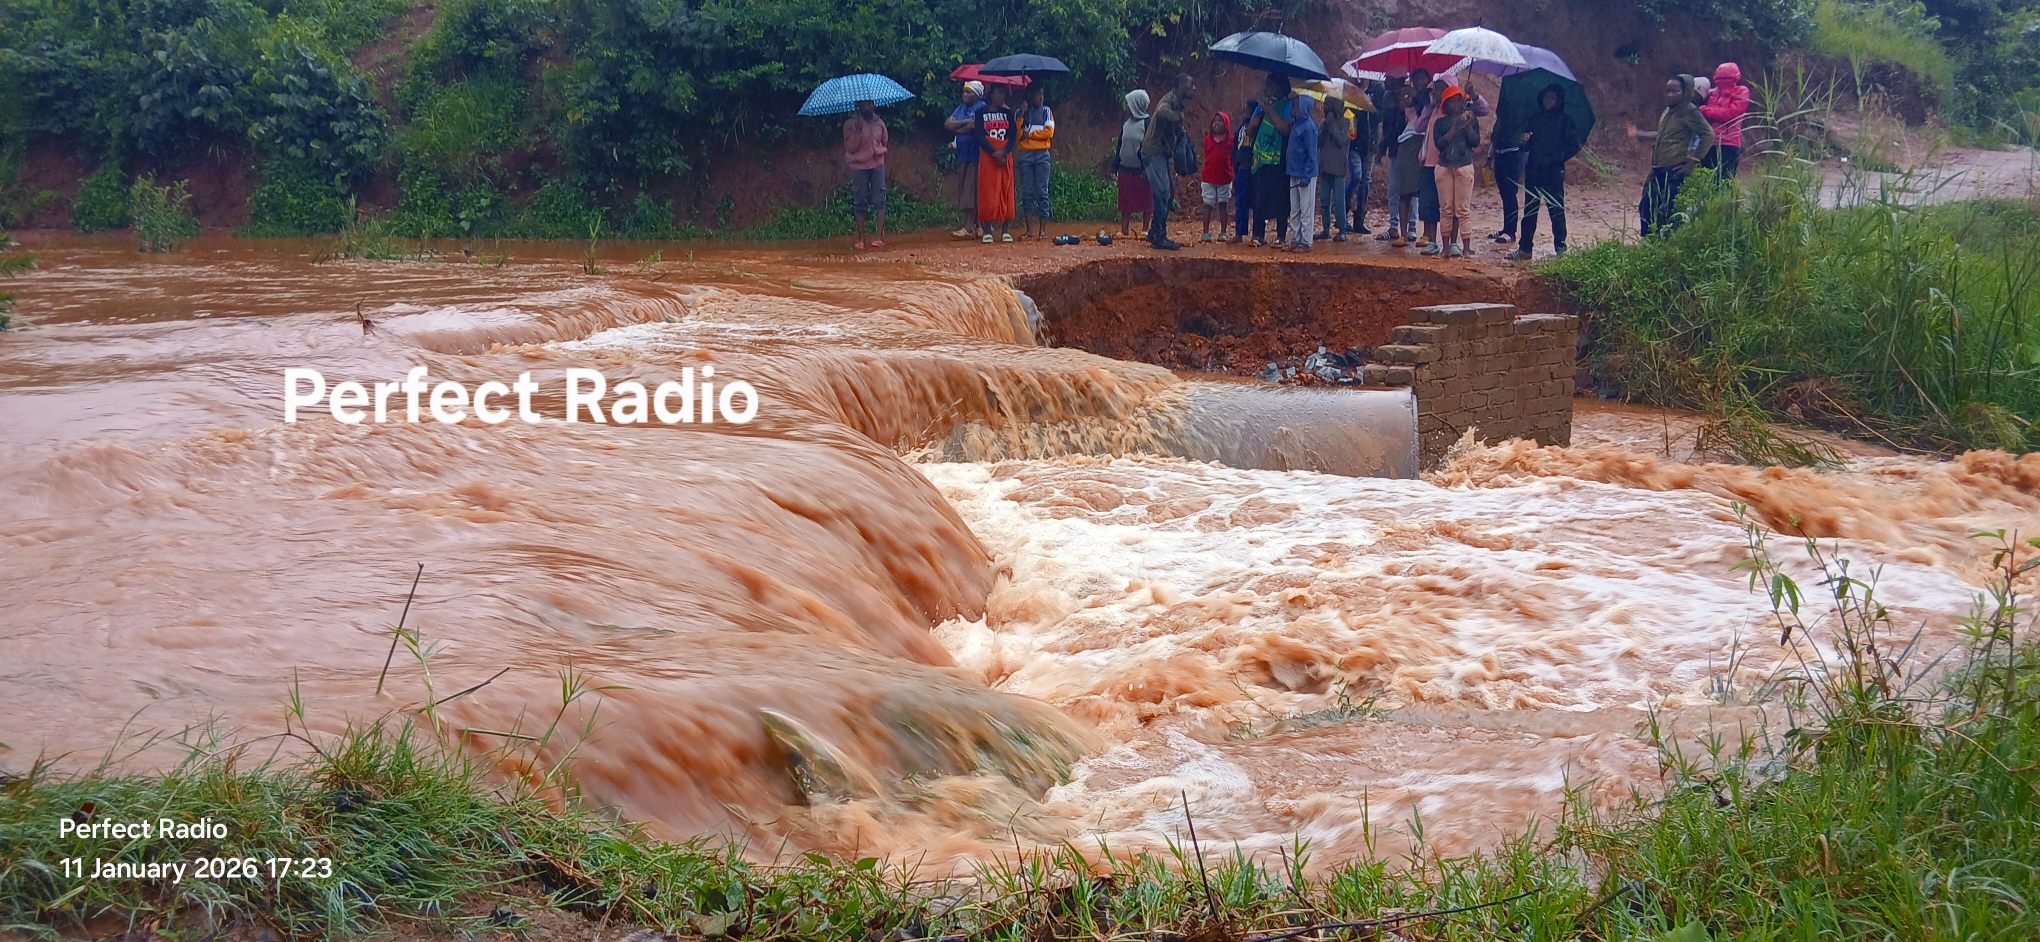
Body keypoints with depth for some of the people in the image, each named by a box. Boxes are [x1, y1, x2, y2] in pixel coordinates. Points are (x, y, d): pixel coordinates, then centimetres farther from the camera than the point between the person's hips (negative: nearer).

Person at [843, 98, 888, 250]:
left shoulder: (879, 122, 5)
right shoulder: (851, 124, -6)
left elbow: (884, 141, 19)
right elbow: (850, 147, -12)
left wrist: (879, 150, 4)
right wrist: (857, 132, -22)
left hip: (877, 165, 3)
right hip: (859, 167, -3)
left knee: (879, 200, -6)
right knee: (859, 202, 3)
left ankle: (879, 236, -7)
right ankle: (860, 239, 10)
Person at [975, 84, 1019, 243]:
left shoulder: (1008, 113, 12)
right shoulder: (982, 113, 5)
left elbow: (1013, 136, 4)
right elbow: (980, 136, -3)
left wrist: (1004, 152, -12)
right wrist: (994, 153, -16)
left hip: (1005, 157, 2)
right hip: (987, 157, -2)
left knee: (1006, 193, -1)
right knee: (987, 193, -6)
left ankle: (1006, 231, 2)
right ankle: (987, 231, -3)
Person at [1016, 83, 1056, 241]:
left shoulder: (1046, 111, 9)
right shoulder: (1021, 113, 8)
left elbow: (1049, 132, -3)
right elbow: (1017, 133, -4)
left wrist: (1029, 134, -5)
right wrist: (1021, 114, -11)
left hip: (1042, 155, 0)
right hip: (1025, 155, 0)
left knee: (1042, 192, -3)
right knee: (1027, 193, 1)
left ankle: (1043, 229, -2)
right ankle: (1028, 229, 5)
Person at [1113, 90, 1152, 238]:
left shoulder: (1147, 123, -8)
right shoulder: (1126, 124, 11)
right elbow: (1119, 145, 15)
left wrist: (1147, 168, -16)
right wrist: (1115, 166, 12)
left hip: (1141, 170, -6)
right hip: (1125, 169, 6)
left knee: (1145, 202, 3)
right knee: (1125, 202, 5)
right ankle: (1124, 230, 8)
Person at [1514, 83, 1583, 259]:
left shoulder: (1565, 121, 2)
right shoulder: (1534, 119, 15)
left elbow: (1574, 146, -3)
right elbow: (1526, 147, 18)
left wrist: (1557, 158, -12)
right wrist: (1524, 141, -4)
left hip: (1553, 173, -5)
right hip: (1533, 171, 5)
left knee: (1556, 210, -5)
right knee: (1529, 211, 5)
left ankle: (1561, 248, 0)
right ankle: (1524, 248, 8)